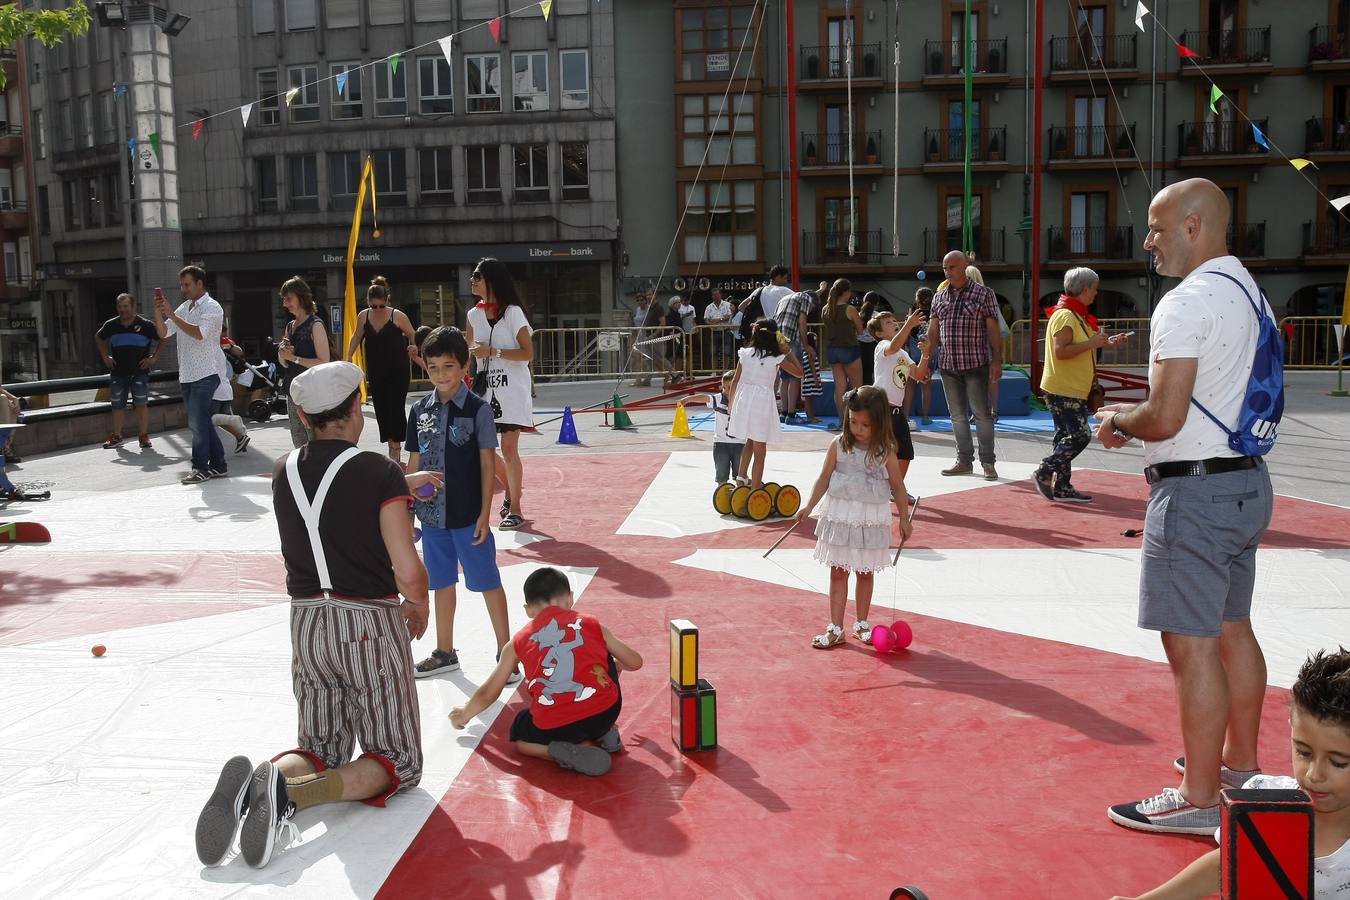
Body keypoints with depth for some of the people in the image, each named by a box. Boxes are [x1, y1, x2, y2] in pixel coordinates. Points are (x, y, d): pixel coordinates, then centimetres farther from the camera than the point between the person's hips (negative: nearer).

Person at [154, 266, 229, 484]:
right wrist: (158, 312, -2)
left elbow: (199, 333, -23)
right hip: (187, 374, 8)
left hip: (205, 374, -8)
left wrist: (171, 315, -22)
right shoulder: (184, 308, 16)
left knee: (198, 422, -8)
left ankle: (201, 468, -1)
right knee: (200, 422, 11)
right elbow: (163, 333, 14)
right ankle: (217, 465, 18)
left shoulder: (212, 308, -7)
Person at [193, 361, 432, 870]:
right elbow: (408, 572, -16)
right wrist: (419, 609, 5)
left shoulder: (285, 473, 4)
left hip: (307, 623, 5)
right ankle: (290, 792, -21)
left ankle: (255, 782, -14)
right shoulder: (379, 472, -13)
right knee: (397, 762, 7)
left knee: (322, 751, 20)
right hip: (369, 623, -5)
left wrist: (403, 485, 33)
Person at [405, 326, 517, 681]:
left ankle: (505, 652, 12)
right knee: (442, 582, 16)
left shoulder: (477, 409, -9)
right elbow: (414, 462, 10)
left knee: (488, 582, 2)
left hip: (469, 515, -5)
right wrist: (413, 493, 7)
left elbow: (487, 463, -8)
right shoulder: (420, 410, 4)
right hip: (432, 514, 5)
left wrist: (485, 513, -10)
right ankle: (445, 653, 30)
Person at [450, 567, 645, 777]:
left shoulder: (518, 642, 17)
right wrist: (616, 665, 52)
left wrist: (464, 715, 47)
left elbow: (487, 694, 25)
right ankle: (606, 733, 23)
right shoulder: (592, 624, 16)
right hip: (606, 712, 2)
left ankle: (575, 750, 2)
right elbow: (635, 662, 27)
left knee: (519, 736, 32)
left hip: (553, 729, -2)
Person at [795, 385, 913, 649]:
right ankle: (835, 629, 11)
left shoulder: (885, 451, -7)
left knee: (865, 573, 12)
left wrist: (904, 518, 4)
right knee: (838, 573, 5)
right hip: (840, 516, 0)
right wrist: (809, 506, -6)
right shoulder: (838, 446, -6)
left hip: (872, 519, 0)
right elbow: (824, 478, 1)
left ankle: (861, 624, 28)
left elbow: (897, 485, 2)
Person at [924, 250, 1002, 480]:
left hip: (975, 364, -5)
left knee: (981, 413, -2)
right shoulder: (939, 297, 10)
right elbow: (933, 332, 13)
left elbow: (993, 329, -4)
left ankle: (988, 463, 5)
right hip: (948, 365, 5)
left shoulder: (983, 293, -2)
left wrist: (997, 361, -10)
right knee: (957, 415, 9)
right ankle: (964, 461, 18)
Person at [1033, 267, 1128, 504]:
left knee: (1066, 437, 10)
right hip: (1062, 390, -10)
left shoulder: (1077, 315, 17)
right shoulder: (1064, 315, -16)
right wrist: (1092, 343, -20)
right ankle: (1044, 473, -2)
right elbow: (1060, 351, -25)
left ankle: (1061, 487, 14)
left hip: (1073, 390, 10)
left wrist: (1105, 343, 12)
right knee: (1080, 435, -12)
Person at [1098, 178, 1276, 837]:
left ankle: (1199, 799, 5)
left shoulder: (1187, 302, -18)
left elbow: (1165, 418, -24)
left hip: (1195, 493, -10)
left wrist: (1117, 422, -4)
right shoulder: (1250, 295, 13)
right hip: (1247, 480, 10)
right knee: (1232, 631, 20)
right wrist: (1138, 418, 17)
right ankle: (1241, 765, 34)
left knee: (1191, 645, -4)